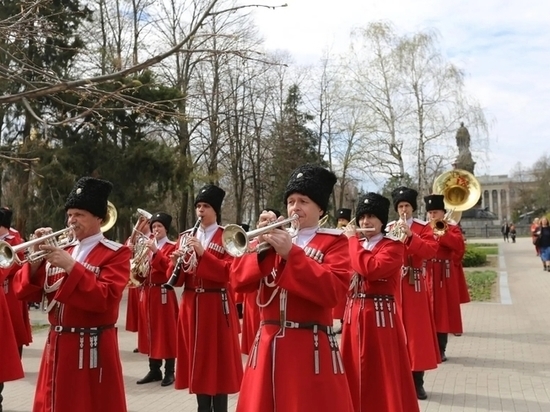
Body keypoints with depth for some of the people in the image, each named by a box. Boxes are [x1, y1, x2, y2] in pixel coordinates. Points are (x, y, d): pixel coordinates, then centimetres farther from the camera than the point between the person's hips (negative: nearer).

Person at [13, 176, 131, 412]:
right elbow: (25, 293, 8)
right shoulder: (61, 251, 12)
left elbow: (105, 299, -21)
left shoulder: (116, 254, -6)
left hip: (93, 348, -6)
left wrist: (71, 265, -23)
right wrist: (36, 259, -8)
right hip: (57, 346, 6)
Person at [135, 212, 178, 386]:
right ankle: (154, 370, 19)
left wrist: (156, 251, -26)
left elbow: (170, 268, -19)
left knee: (166, 332, -2)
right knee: (151, 331, 10)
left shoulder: (172, 247, -4)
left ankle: (169, 372, 5)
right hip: (147, 292, 6)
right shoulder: (148, 246, 14)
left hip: (163, 293, -6)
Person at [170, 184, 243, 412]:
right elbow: (178, 279, 10)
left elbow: (229, 272, -15)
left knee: (218, 359, 0)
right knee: (197, 357, 10)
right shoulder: (186, 236, 11)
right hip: (191, 304, 5)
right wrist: (176, 262, -12)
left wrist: (203, 253, -23)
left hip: (217, 305, -5)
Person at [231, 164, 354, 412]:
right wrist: (262, 244, -11)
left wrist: (291, 253, -20)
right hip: (267, 344, 4)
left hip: (311, 348, -4)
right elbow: (239, 281, 4)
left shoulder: (334, 241, 2)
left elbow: (332, 290, -16)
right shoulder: (278, 237, 14)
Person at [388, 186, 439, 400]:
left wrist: (411, 235, -21)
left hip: (414, 286, -2)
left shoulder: (423, 227, 3)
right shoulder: (389, 228, 10)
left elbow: (431, 250, -12)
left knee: (417, 330, -1)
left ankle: (417, 382, 8)